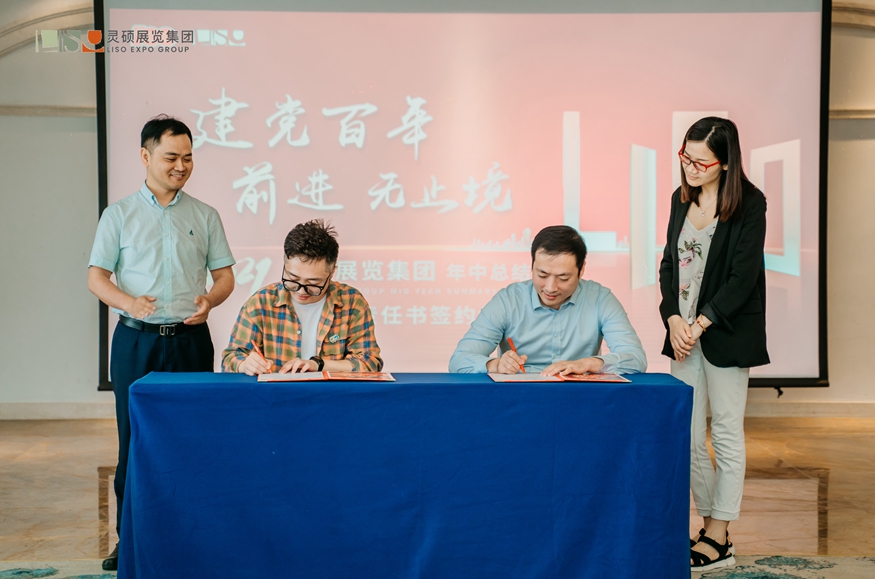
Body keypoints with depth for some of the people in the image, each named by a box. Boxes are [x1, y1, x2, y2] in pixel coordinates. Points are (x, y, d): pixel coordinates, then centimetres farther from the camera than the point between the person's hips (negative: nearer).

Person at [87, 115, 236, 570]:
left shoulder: (205, 216, 10)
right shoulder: (119, 215, 6)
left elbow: (224, 276, 10)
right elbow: (96, 277, 3)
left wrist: (209, 300, -13)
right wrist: (129, 302, -18)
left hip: (190, 340, 1)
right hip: (136, 340, 0)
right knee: (134, 439, 2)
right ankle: (130, 537, 14)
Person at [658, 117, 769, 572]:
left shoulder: (748, 204, -9)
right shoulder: (681, 199, 10)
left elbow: (743, 276, -13)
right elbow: (669, 263, 10)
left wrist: (700, 324, -15)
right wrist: (673, 319, -4)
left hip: (726, 334, -6)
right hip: (684, 333, 6)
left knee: (726, 435, 3)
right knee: (686, 438, 7)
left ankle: (719, 539, 13)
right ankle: (710, 524, 22)